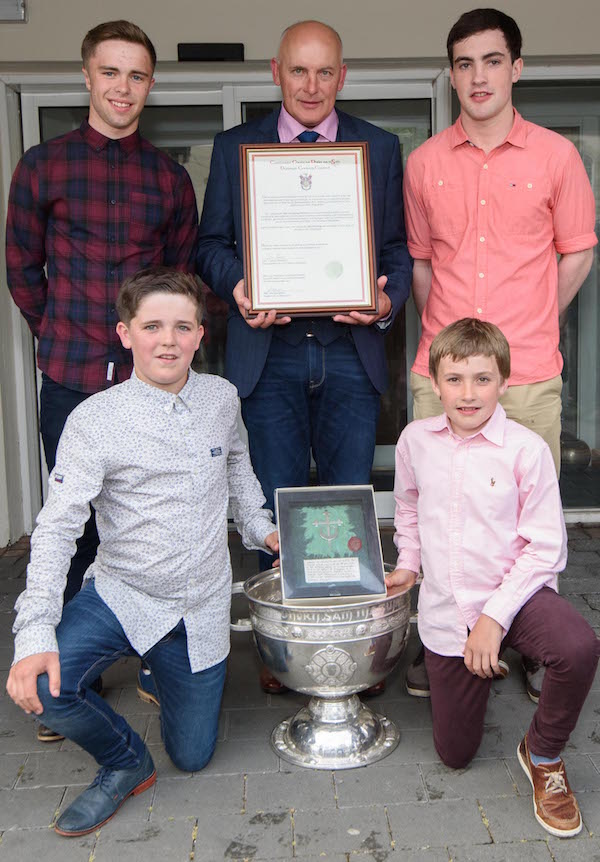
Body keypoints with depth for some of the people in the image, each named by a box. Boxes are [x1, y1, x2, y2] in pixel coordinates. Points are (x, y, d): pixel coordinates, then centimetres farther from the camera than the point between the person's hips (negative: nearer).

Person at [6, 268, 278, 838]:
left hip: (201, 609, 3)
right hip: (120, 596, -2)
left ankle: (167, 671, 43)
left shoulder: (221, 397, -3)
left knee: (192, 757, 11)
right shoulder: (95, 420, -16)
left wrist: (257, 527, 18)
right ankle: (124, 764, 3)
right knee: (40, 684, -29)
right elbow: (56, 529, -19)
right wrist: (35, 633, -30)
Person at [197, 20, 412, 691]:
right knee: (277, 505, 7)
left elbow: (399, 246, 9)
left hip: (351, 352, 1)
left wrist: (388, 300, -10)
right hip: (269, 352, 0)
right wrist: (237, 286, -12)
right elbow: (211, 244, 8)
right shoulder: (234, 147, 8)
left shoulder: (381, 148, 9)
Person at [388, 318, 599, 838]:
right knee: (455, 753, 12)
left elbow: (544, 548, -14)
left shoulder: (526, 449, -15)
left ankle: (543, 756, -5)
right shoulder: (415, 440, -4)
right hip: (445, 610, 3)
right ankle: (474, 666, 44)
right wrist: (408, 562, 11)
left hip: (514, 593, -3)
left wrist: (495, 616, -19)